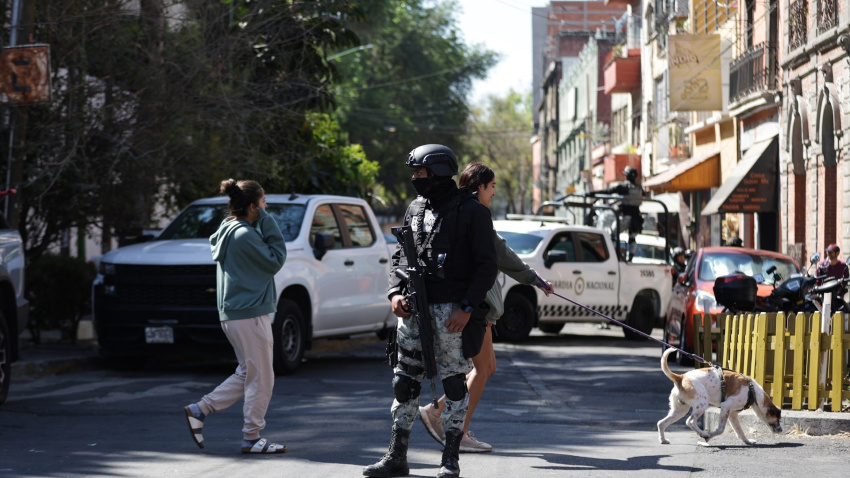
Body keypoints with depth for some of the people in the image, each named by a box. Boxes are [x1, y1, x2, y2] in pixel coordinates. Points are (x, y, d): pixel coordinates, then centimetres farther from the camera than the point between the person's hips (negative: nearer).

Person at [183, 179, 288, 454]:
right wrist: (268, 223, -10)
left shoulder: (228, 230, 13)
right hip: (250, 316, -10)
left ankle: (198, 411, 13)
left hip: (233, 315, 10)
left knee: (247, 375, 17)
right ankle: (252, 439, 5)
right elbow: (275, 261, -12)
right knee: (260, 379, -1)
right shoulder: (244, 235, -18)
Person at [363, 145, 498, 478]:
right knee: (405, 381, 6)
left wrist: (467, 307, -16)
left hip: (451, 309, -6)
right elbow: (399, 255, 19)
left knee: (454, 382, -1)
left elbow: (487, 265, -8)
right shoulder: (416, 209, 14)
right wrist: (395, 292, 1)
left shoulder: (471, 212, -5)